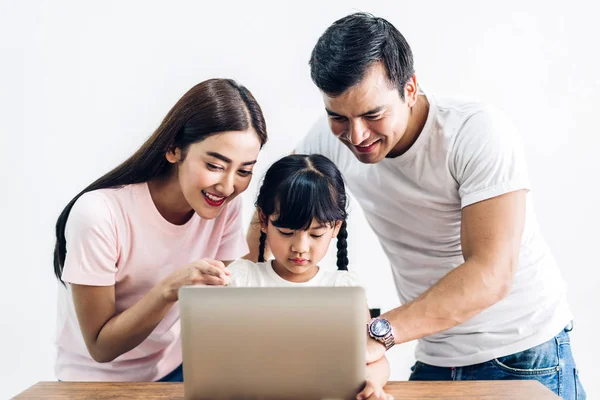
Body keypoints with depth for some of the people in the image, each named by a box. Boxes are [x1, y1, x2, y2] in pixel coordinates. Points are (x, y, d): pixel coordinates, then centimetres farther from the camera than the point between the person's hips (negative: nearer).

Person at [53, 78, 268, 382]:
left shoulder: (226, 205, -10)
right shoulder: (99, 214, -24)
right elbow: (100, 347, -18)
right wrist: (170, 288, -33)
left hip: (177, 369, 4)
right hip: (99, 380, -4)